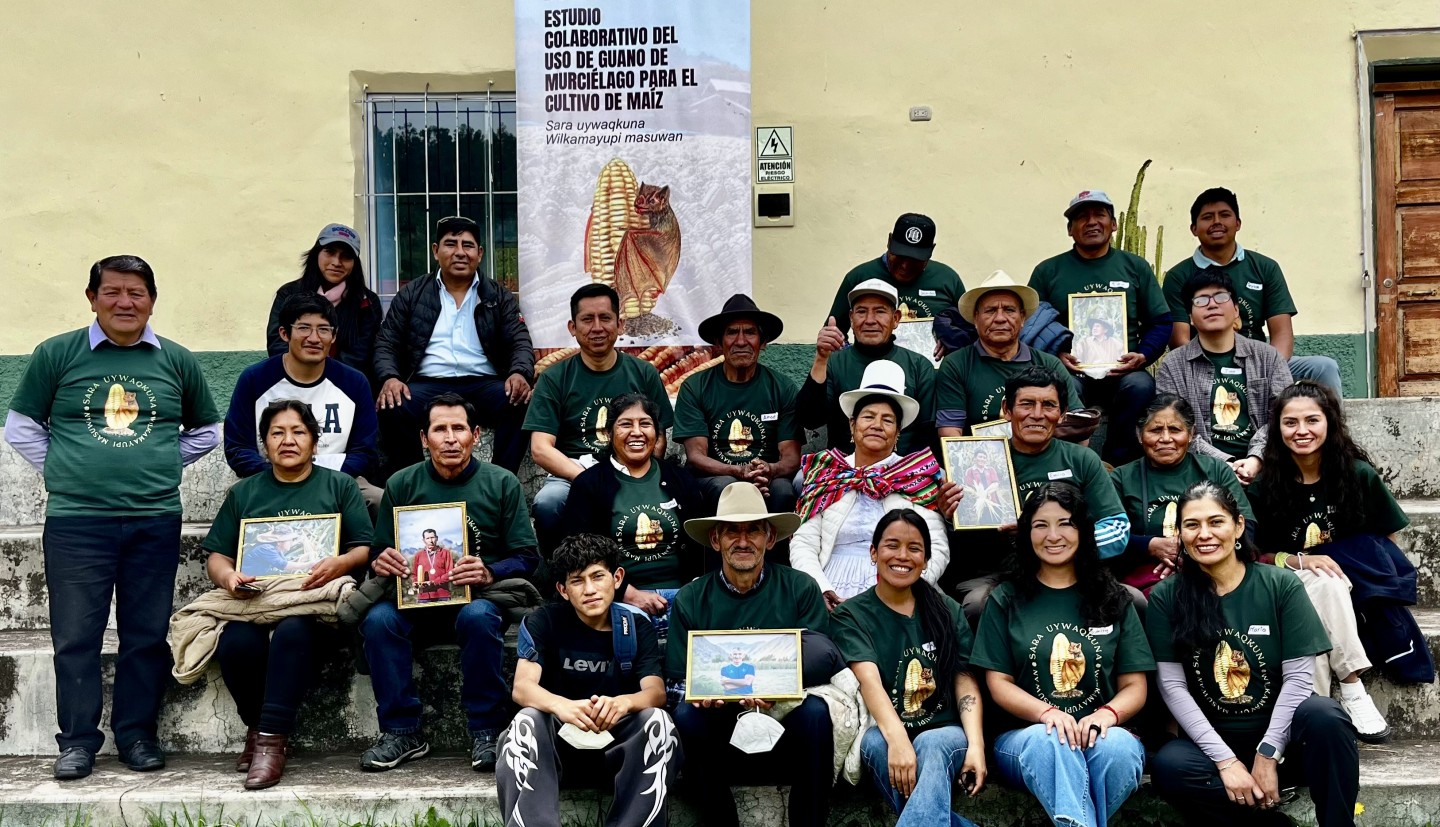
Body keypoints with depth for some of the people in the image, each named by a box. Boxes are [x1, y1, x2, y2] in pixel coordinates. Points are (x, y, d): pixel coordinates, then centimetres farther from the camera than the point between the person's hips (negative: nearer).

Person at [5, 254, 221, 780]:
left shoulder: (177, 361, 9)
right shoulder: (57, 355, 5)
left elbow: (206, 431, 19)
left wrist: (161, 465, 7)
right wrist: (61, 470, 1)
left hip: (155, 520, 1)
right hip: (76, 520, -1)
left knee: (147, 636, 6)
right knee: (76, 637, 2)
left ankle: (137, 735, 18)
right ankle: (78, 741, 14)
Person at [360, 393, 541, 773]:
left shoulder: (502, 483, 4)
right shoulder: (402, 484, 9)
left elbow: (527, 558, -1)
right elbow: (378, 552, 12)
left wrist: (489, 573, -21)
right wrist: (380, 562, -13)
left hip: (479, 595, -2)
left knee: (478, 617, -36)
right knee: (378, 619, -29)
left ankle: (485, 732, -21)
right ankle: (402, 732, -16)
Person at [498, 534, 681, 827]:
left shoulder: (637, 629, 1)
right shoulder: (544, 621, -4)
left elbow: (656, 691, -13)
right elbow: (522, 687, -17)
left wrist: (623, 702, -39)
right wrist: (561, 706, -41)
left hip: (617, 742, 1)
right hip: (559, 740, -1)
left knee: (658, 721, -29)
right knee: (526, 722, -32)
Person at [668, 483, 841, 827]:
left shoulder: (801, 589, 0)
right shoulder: (690, 601, 2)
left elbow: (820, 660, -5)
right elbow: (677, 682, 3)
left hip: (784, 729, 0)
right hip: (720, 735, 1)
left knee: (813, 710, -29)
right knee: (687, 716, -28)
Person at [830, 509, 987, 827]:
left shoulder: (947, 612, 12)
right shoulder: (851, 616, 3)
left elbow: (966, 682, 4)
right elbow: (869, 680, -14)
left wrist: (975, 745, -16)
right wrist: (897, 738, -33)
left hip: (945, 734, 1)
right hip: (885, 735, -1)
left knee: (931, 747, -34)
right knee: (876, 741, -35)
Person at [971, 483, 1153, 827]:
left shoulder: (1113, 600, 14)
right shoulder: (1006, 600, 11)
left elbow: (1135, 687, 9)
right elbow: (998, 684, 3)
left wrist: (1107, 713, -15)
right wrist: (1047, 712, -17)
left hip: (1102, 735, 1)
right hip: (1026, 737, -1)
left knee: (1117, 745, -35)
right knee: (1049, 740, -37)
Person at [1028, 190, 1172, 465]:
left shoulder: (1135, 267, 17)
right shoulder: (1048, 271, 14)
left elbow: (1161, 322, 15)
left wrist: (1143, 355, -5)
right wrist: (1055, 354, -9)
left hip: (1122, 372, 1)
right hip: (1070, 372, -1)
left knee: (1140, 386, -33)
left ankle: (1118, 466, -17)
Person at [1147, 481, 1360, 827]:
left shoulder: (1281, 585, -2)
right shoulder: (1166, 598, -2)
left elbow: (1297, 677, -6)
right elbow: (1172, 686, -7)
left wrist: (1267, 754, -14)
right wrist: (1226, 761, -15)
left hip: (1280, 735, 0)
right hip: (1212, 741, 0)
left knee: (1325, 717, -33)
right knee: (1168, 767, -32)